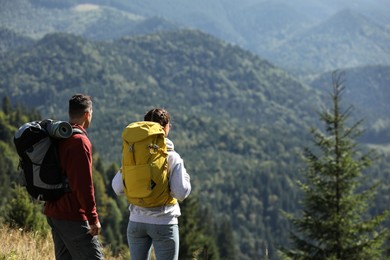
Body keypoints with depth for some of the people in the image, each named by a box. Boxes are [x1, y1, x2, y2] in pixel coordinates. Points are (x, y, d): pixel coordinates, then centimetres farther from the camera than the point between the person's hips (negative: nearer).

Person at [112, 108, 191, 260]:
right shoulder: (172, 157, -10)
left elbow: (117, 188, -2)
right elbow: (181, 193, -15)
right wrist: (185, 177, 4)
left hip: (137, 221, 4)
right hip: (163, 223, -4)